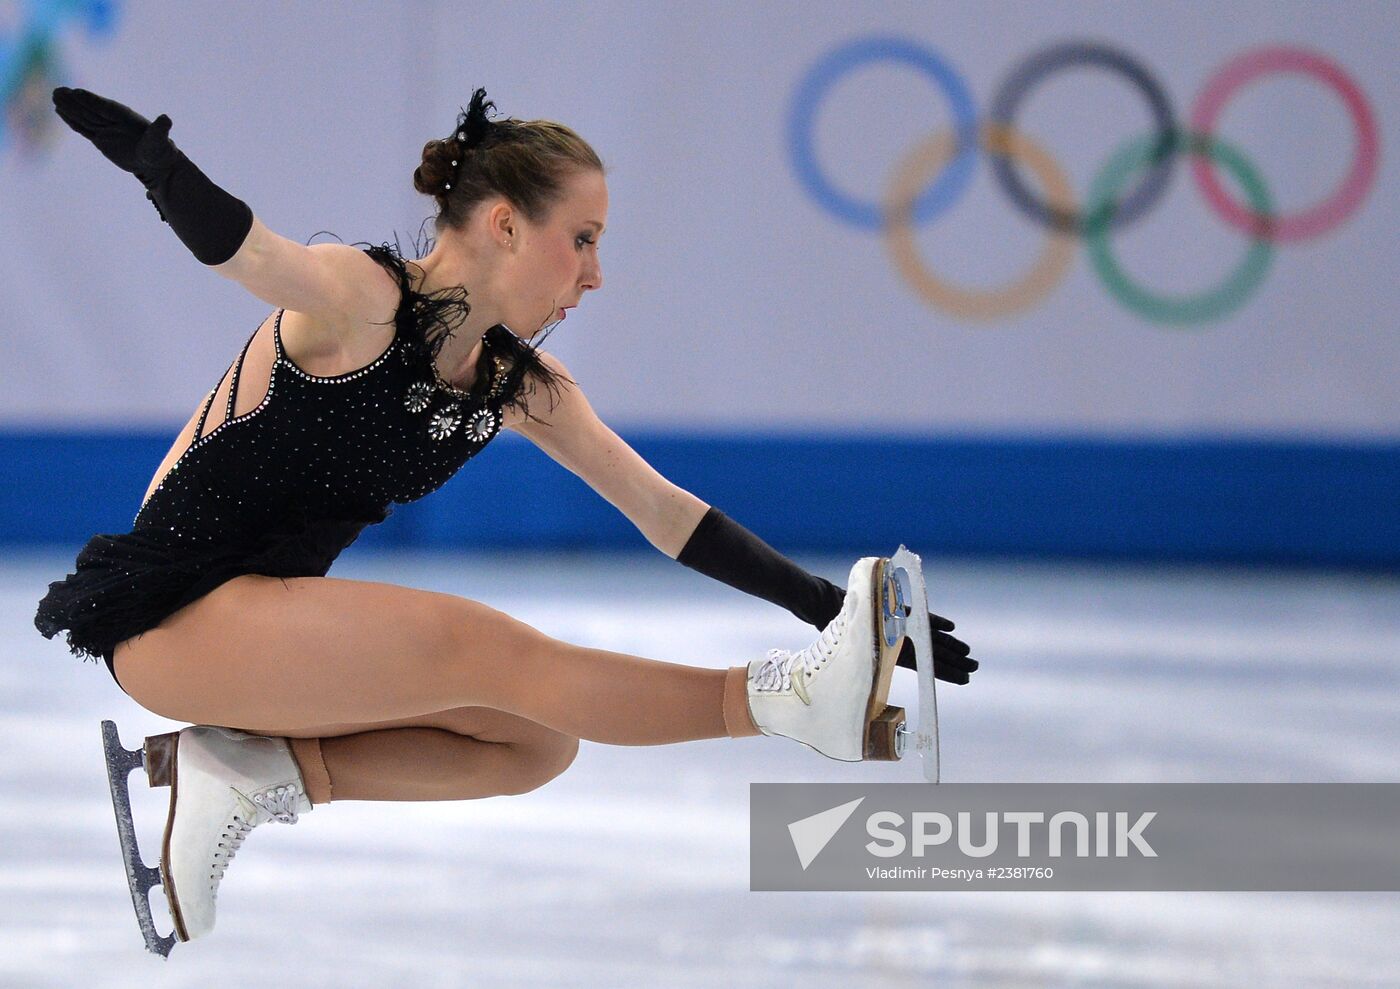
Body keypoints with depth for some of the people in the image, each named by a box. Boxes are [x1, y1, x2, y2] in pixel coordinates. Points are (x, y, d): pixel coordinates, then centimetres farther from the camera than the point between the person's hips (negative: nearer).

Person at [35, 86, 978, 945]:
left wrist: (823, 604, -3)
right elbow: (239, 246, -40)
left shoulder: (523, 385, 5)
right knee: (481, 648, -25)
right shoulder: (361, 300, -19)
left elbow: (664, 511, 6)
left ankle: (254, 776, -9)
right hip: (170, 615, -9)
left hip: (274, 614, 9)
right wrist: (150, 154, -61)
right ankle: (786, 700, -31)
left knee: (537, 740, -2)